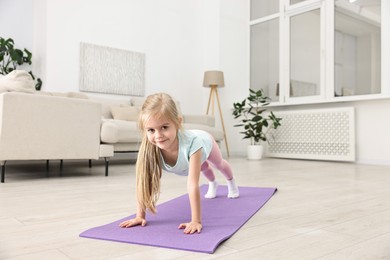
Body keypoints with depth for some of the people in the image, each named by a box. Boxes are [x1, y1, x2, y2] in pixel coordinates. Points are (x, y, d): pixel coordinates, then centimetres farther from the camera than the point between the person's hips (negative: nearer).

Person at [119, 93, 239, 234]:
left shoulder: (192, 142, -54)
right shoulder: (148, 148, -44)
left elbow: (193, 185, -56)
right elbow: (144, 183, -37)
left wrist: (196, 221, -56)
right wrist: (140, 216, -36)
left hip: (205, 143, -2)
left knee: (219, 164, 35)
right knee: (202, 167, 37)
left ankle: (231, 183, 69)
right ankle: (213, 183, 72)